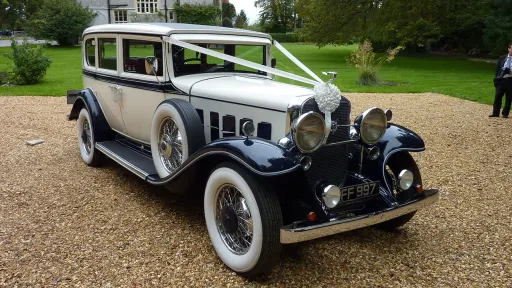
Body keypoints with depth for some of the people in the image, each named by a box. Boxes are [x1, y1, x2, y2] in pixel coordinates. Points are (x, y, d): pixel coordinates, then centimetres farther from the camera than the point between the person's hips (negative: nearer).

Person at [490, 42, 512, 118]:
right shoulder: (502, 58, 10)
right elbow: (497, 69, 10)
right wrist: (496, 80, 3)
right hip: (501, 80, 1)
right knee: (497, 97, 0)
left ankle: (505, 113, 12)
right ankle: (495, 113, 8)